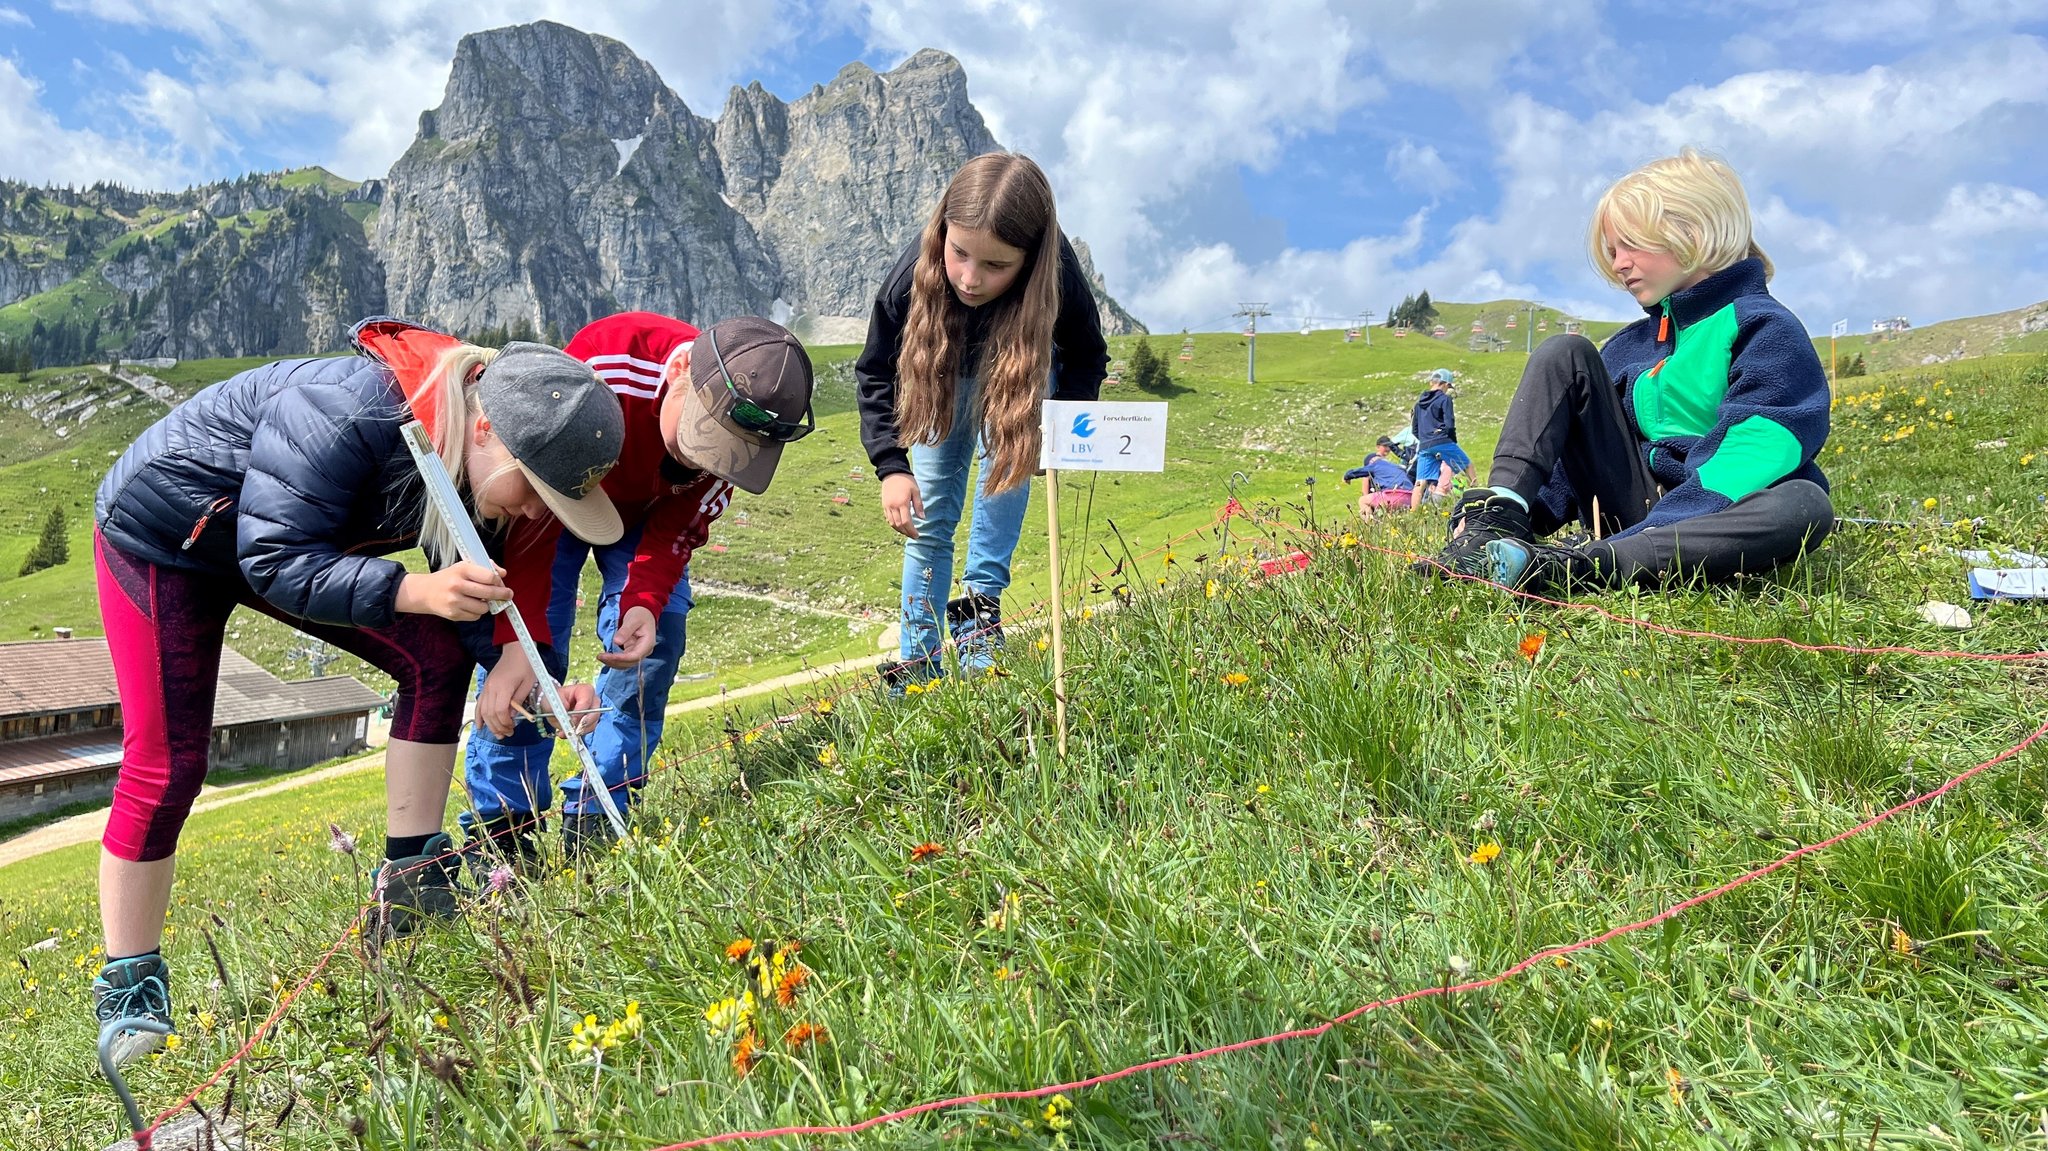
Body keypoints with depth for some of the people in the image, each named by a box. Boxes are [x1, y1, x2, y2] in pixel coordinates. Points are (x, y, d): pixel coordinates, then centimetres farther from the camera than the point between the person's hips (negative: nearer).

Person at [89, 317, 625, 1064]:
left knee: (438, 659, -9)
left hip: (295, 536, 7)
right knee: (165, 763, -9)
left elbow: (476, 585, -9)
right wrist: (414, 593, -50)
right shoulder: (347, 416, -41)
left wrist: (518, 657, -26)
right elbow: (275, 563, -36)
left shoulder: (482, 457, -18)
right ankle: (129, 989, 9)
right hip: (159, 534, -6)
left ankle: (409, 883, 0)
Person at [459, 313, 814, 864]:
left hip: (646, 512, 3)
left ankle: (595, 819, -3)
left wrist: (644, 601, -38)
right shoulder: (602, 371, -43)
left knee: (658, 634, -12)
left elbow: (678, 528, -19)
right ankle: (500, 821, -4)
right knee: (521, 636, -15)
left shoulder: (743, 421, -29)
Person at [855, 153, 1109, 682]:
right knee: (928, 518, 1)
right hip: (942, 377, 0)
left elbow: (1088, 358, -19)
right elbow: (875, 374, -22)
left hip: (1021, 369, 0)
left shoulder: (1058, 276, -41)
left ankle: (981, 599, -19)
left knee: (1005, 440, -30)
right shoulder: (911, 279, -39)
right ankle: (918, 664, 11)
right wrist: (891, 466, -33)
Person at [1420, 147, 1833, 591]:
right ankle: (1495, 521, -25)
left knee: (1804, 505, -38)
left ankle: (1572, 566, -44)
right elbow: (1574, 453, 9)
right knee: (1566, 353, -3)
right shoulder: (1630, 345, 15)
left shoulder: (1765, 329, -4)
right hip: (1631, 512, 5)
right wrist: (1521, 515, -11)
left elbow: (1747, 457, -19)